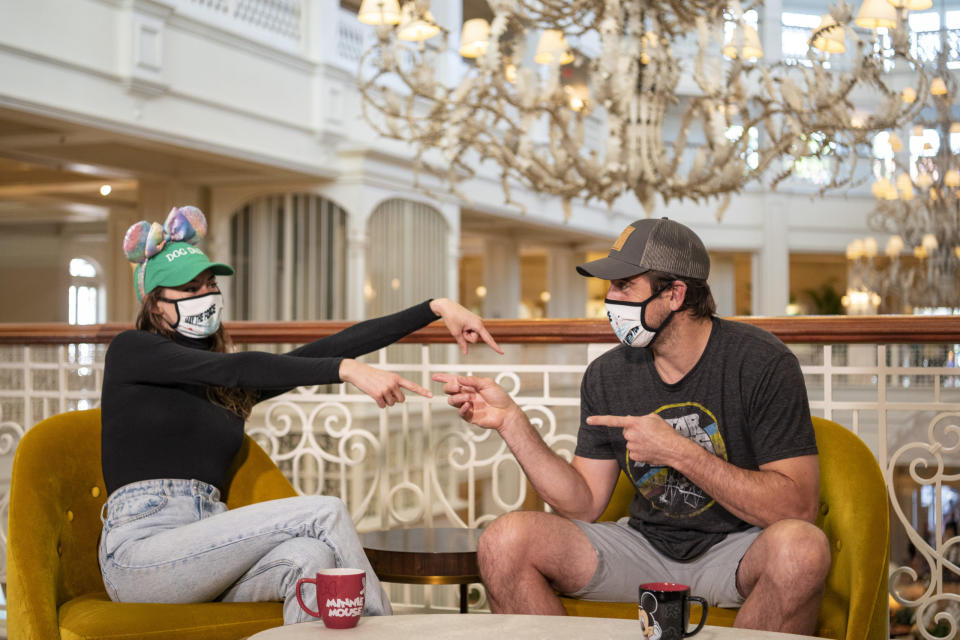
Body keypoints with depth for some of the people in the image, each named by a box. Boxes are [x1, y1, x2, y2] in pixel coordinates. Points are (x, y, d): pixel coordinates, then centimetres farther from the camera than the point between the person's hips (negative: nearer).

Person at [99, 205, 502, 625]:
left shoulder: (233, 386, 20)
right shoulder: (130, 352, 4)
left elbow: (324, 351, 11)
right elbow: (235, 368, -12)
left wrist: (436, 309, 4)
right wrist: (347, 370, -23)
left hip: (203, 552, 5)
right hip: (141, 550, -5)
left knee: (312, 557, -31)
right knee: (325, 514, -21)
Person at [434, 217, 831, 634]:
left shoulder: (761, 363, -13)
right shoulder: (607, 375, 2)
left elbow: (797, 508, -19)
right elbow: (584, 504, 4)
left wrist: (678, 452, -23)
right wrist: (511, 422, -6)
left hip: (737, 549, -3)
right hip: (646, 544, 4)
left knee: (800, 546, -38)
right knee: (505, 541, -18)